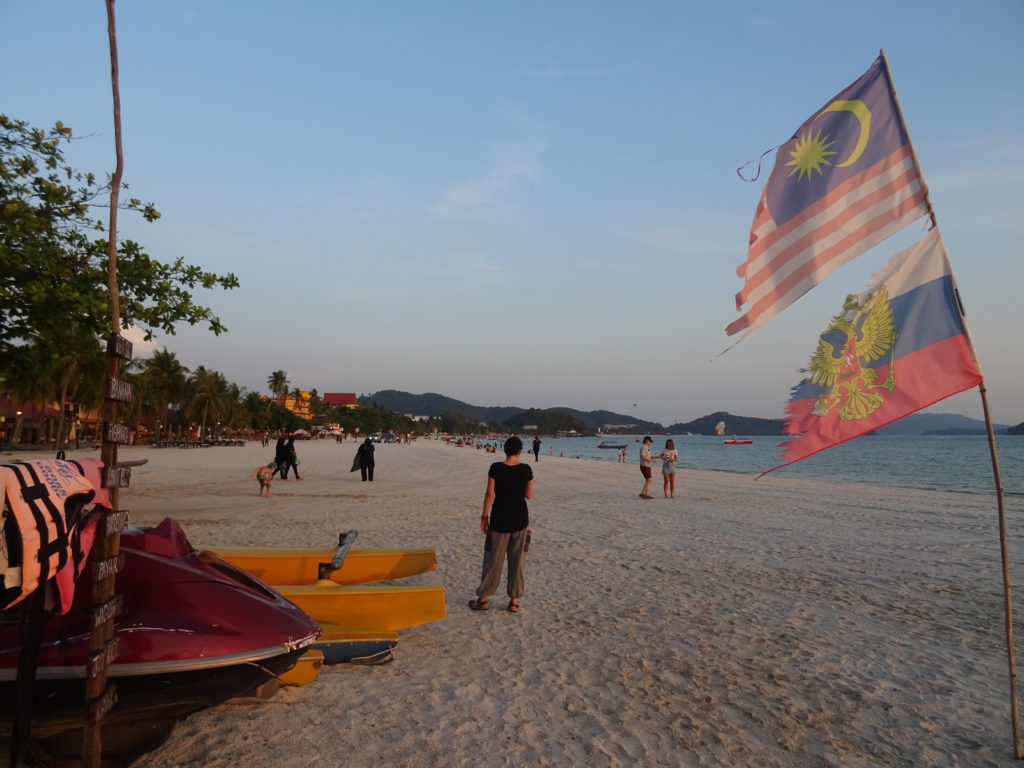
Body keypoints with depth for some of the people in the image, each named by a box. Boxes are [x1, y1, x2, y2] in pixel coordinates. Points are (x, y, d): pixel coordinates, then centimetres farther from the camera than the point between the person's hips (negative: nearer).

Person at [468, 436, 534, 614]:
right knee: (517, 561, 11)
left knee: (493, 560, 9)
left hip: (500, 519, -1)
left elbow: (490, 494, -9)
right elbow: (529, 495, 2)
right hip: (520, 519, 1)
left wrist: (484, 517, -1)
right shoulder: (526, 469, -6)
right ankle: (514, 601, 16)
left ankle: (483, 599, 17)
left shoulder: (496, 468, -11)